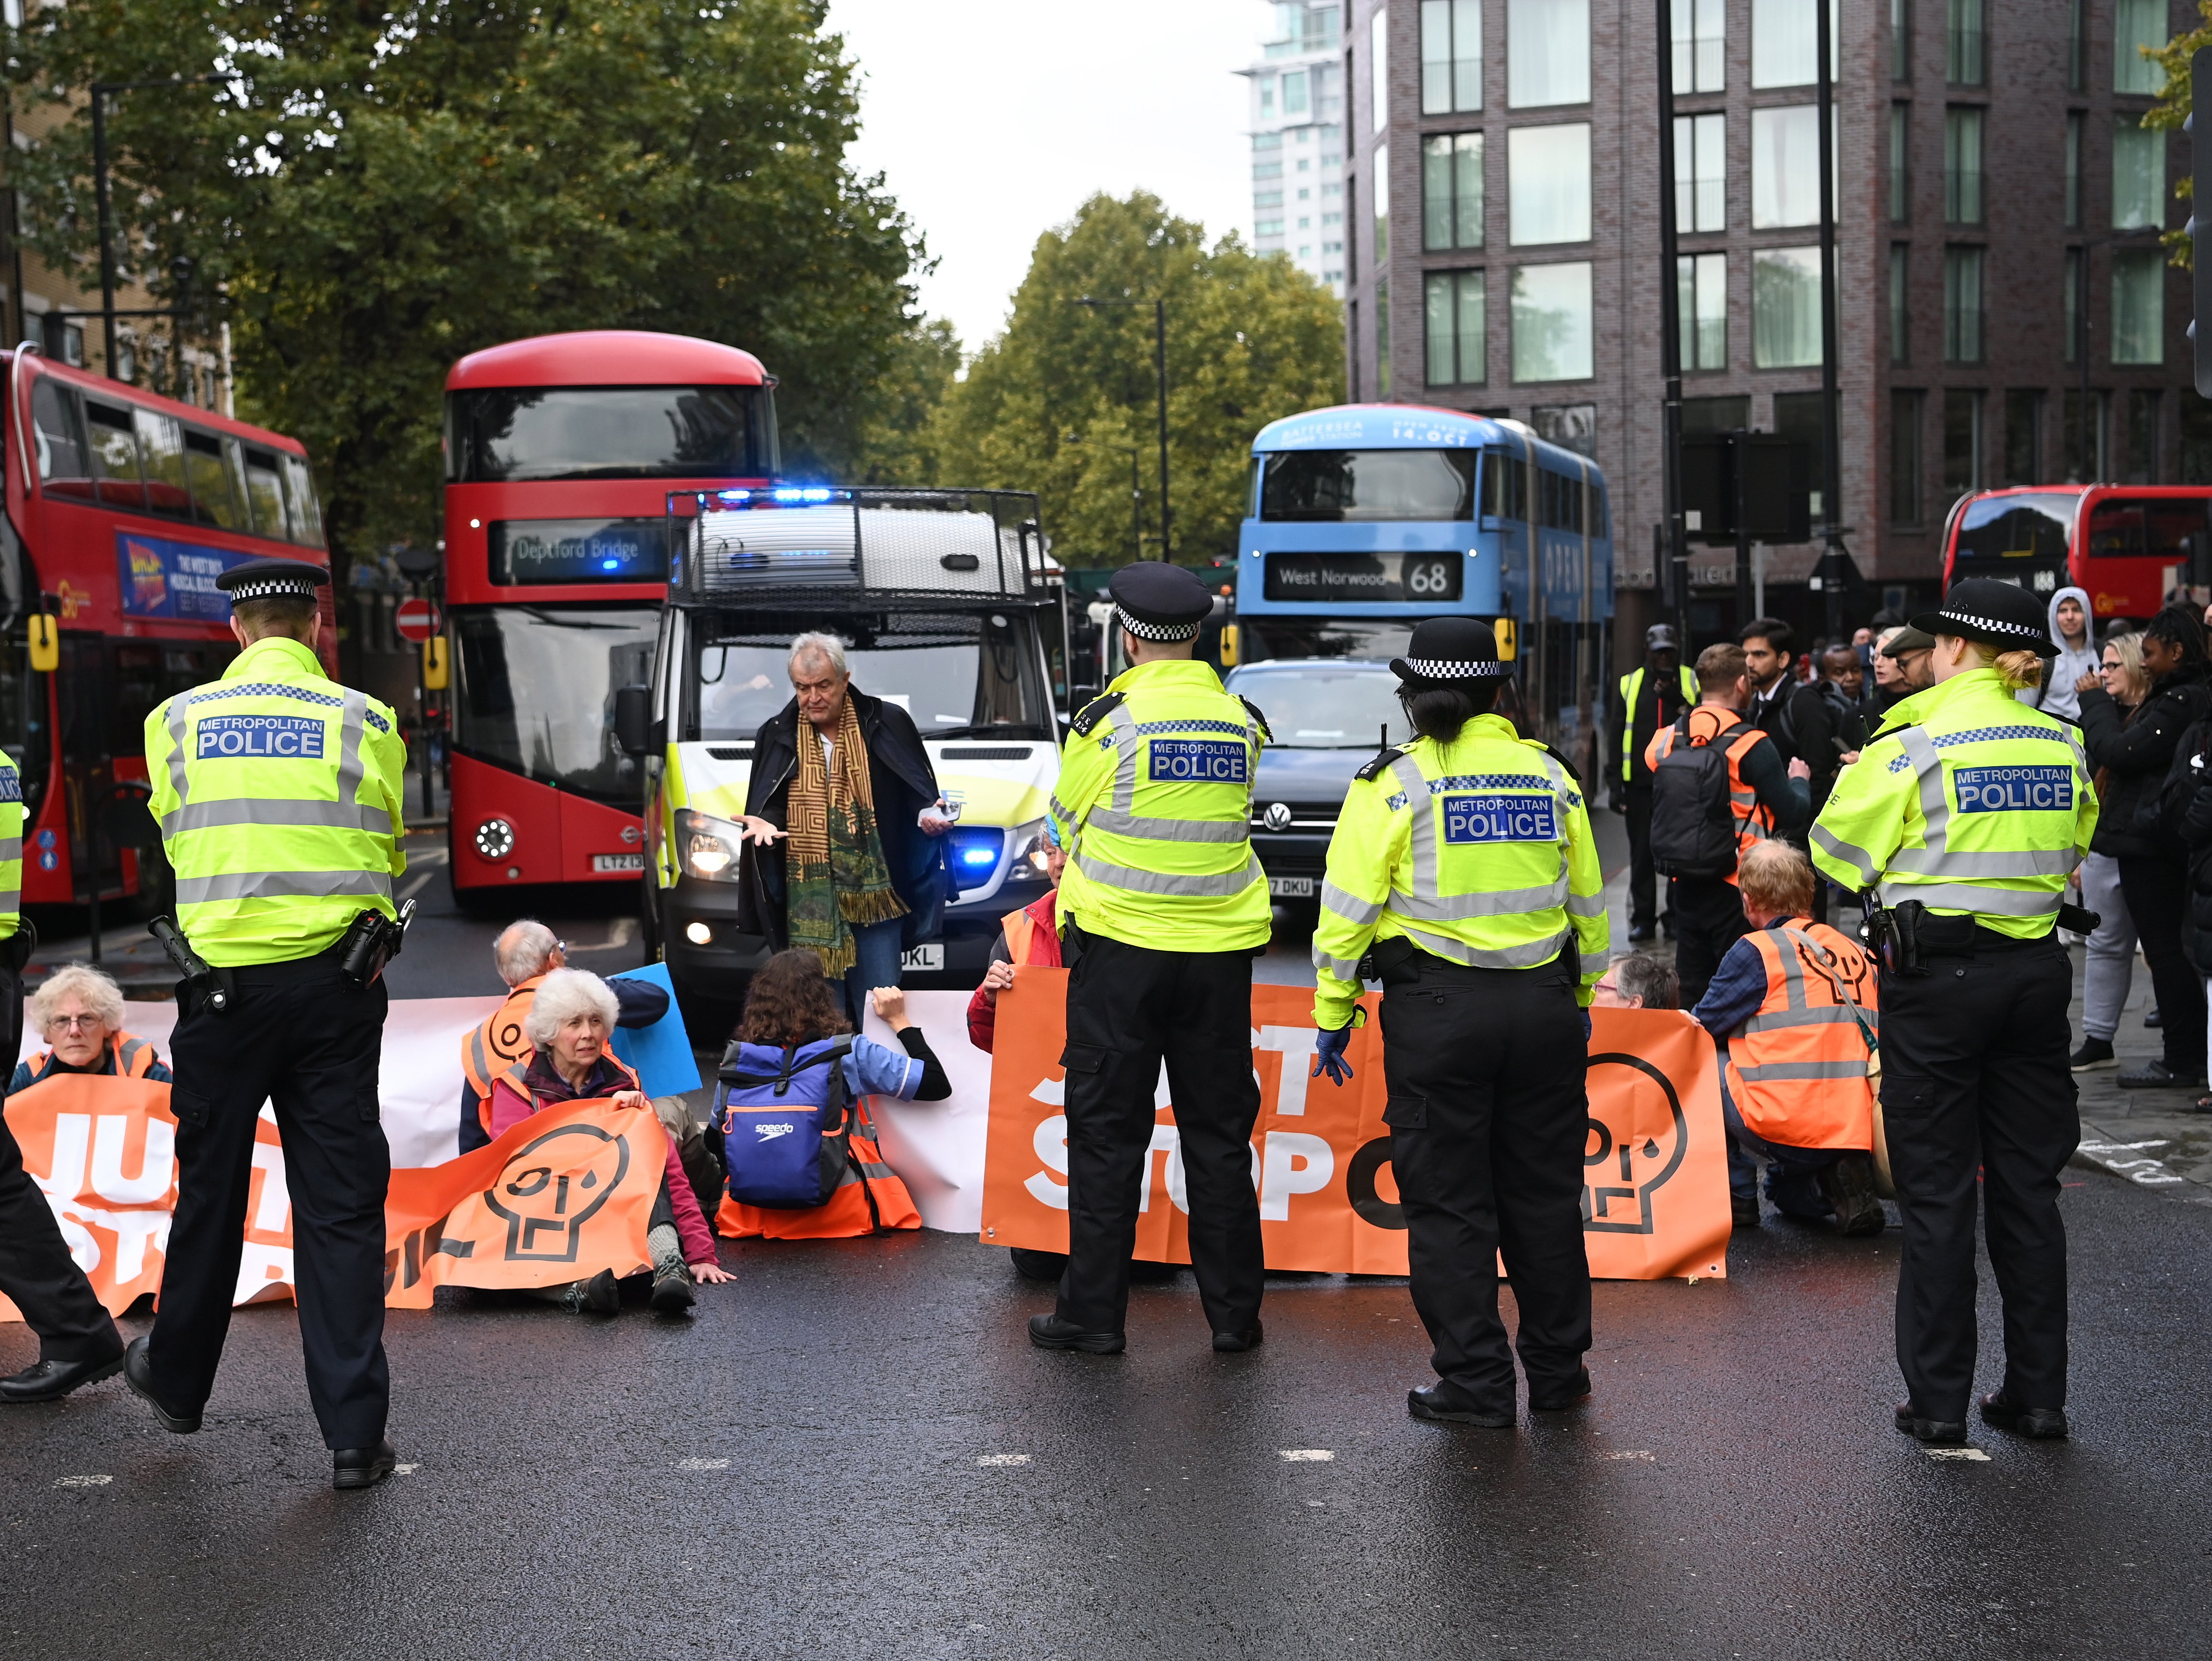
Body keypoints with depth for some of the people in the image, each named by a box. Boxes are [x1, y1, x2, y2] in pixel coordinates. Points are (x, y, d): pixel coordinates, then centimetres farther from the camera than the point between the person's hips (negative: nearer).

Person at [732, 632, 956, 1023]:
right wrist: (766, 822, -11)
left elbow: (920, 792, 6)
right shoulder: (777, 735, 8)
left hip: (874, 895, -2)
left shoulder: (887, 723, 2)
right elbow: (769, 803, 11)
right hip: (808, 902, 2)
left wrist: (928, 814, -16)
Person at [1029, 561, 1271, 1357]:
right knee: (1219, 1131, 10)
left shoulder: (1108, 719, -9)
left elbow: (1066, 821, 3)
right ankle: (1234, 1312, 13)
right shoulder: (1243, 721, 3)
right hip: (1220, 946, 4)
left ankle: (1094, 1312, 7)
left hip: (1120, 942, -3)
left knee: (1109, 1133, 4)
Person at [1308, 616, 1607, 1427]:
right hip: (1543, 1008, 4)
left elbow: (1349, 908, -6)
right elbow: (1587, 902, 13)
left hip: (1437, 1011, -4)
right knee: (1544, 1193, 13)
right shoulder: (1550, 774, 7)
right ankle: (1557, 1369, 22)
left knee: (1451, 1204, 3)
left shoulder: (1393, 781, -4)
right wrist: (1581, 999, 23)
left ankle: (1476, 1382, 5)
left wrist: (1332, 1016, 2)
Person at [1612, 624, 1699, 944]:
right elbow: (1619, 732, 10)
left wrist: (1678, 700, -14)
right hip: (1640, 782, 2)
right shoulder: (1631, 683, 10)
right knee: (1642, 852, 5)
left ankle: (1677, 917, 9)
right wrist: (1617, 784, 4)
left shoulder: (1692, 683, 6)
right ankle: (1643, 919, 11)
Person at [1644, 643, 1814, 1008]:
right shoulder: (1751, 745, -15)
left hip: (1687, 886, 5)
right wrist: (1799, 780, 9)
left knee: (1691, 994, 13)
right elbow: (1792, 813, -11)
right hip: (1738, 887, -5)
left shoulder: (1665, 741, 1)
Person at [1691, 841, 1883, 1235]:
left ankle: (1736, 1194, 12)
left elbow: (1700, 1030, 4)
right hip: (1859, 1129, 7)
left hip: (1786, 1126, -7)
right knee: (1787, 1191, 35)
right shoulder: (1859, 955, 16)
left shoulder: (1756, 951, -2)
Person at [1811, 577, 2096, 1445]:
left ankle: (1937, 1399, 5)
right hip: (2037, 971, 4)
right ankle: (2038, 1393, 16)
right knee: (2028, 1184, 11)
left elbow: (1839, 853, -3)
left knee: (1937, 1189, 2)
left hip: (1938, 973, -4)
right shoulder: (2062, 743, 4)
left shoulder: (1913, 742, -12)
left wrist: (1854, 779, 12)